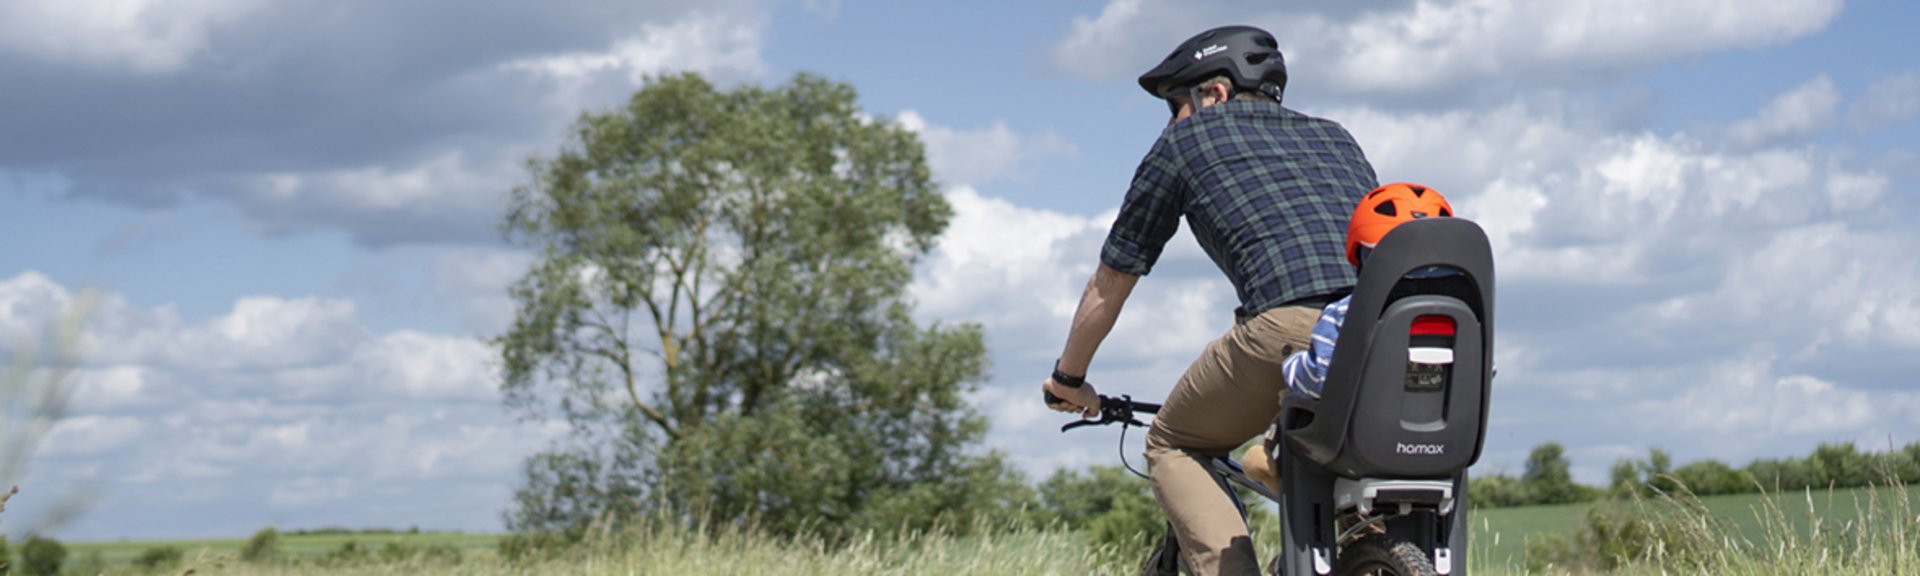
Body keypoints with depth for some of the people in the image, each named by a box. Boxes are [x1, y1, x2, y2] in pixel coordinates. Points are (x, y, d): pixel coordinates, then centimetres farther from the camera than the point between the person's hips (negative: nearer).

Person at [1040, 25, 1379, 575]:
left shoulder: (1188, 139, 21)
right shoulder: (1334, 136, 34)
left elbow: (1110, 282, 27)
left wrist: (1068, 379, 42)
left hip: (1291, 321, -5)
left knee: (1173, 448, 17)